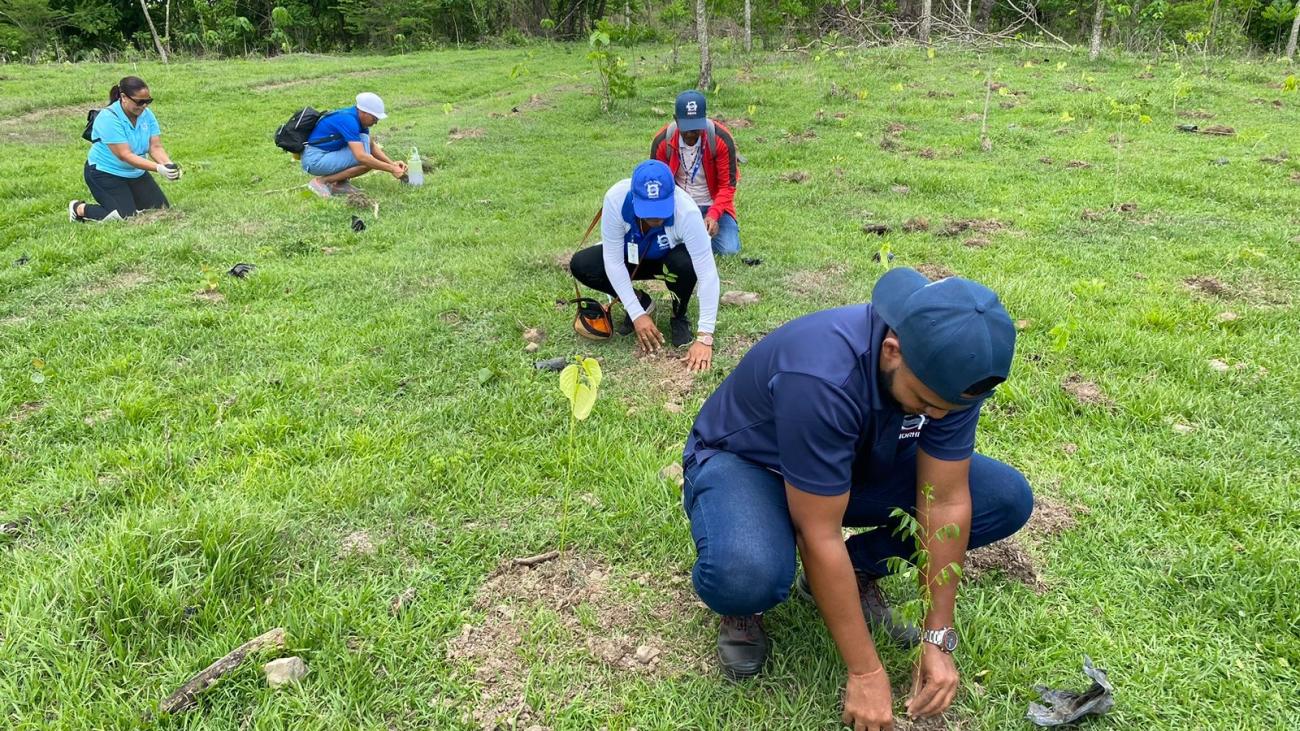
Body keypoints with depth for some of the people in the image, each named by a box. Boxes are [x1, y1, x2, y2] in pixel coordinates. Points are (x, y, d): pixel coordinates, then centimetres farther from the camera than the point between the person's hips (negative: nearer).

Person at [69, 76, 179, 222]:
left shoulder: (147, 114, -6)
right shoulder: (109, 117, -25)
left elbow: (155, 147, -11)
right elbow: (124, 155, -31)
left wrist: (169, 165, -33)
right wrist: (158, 168, -41)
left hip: (136, 173, 7)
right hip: (105, 173, -7)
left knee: (161, 208, 1)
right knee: (126, 216, -18)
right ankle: (79, 209, 5)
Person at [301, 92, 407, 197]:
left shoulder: (357, 117, 4)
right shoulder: (348, 120, -24)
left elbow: (372, 146, 14)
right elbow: (361, 157, -32)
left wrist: (392, 163, -1)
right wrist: (391, 169, -27)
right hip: (315, 159, -9)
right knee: (366, 161, -20)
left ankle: (339, 183, 3)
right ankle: (322, 181, -12)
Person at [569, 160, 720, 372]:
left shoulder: (686, 211, -38)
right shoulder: (616, 199, -34)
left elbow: (708, 274, -38)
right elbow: (613, 261, -27)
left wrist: (704, 337, -42)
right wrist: (637, 313, -31)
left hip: (668, 259, -2)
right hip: (631, 257, 2)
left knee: (685, 263, -37)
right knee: (580, 265, -24)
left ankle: (679, 318, -5)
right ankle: (642, 303, 1)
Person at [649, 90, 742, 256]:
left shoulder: (721, 138, -18)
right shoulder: (662, 141, -14)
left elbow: (728, 184, -11)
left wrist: (713, 215, -26)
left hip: (713, 205, -1)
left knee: (729, 250, -17)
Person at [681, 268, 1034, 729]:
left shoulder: (951, 367, -20)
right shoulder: (820, 375, -39)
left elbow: (946, 504, -14)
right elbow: (820, 538, -33)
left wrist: (938, 638, -14)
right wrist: (866, 674, -26)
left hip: (859, 466, 6)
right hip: (743, 463, -5)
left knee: (1007, 498, -12)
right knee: (744, 574, -40)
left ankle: (859, 573, 6)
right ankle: (744, 606, -2)